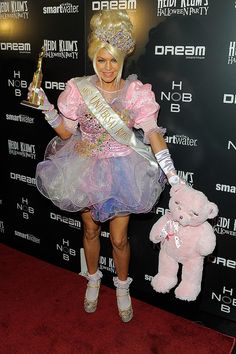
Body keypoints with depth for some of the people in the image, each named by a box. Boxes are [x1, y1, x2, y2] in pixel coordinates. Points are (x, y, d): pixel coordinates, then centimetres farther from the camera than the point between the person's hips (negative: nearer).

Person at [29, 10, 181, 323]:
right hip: (86, 169, 2)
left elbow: (153, 134, -15)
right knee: (90, 230, 17)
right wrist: (46, 107, -14)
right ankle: (93, 280, 44)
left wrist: (172, 175, -22)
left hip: (121, 171, -1)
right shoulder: (79, 89, -7)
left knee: (118, 238, 4)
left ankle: (123, 287, 34)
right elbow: (66, 133, 0)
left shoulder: (136, 92, -10)